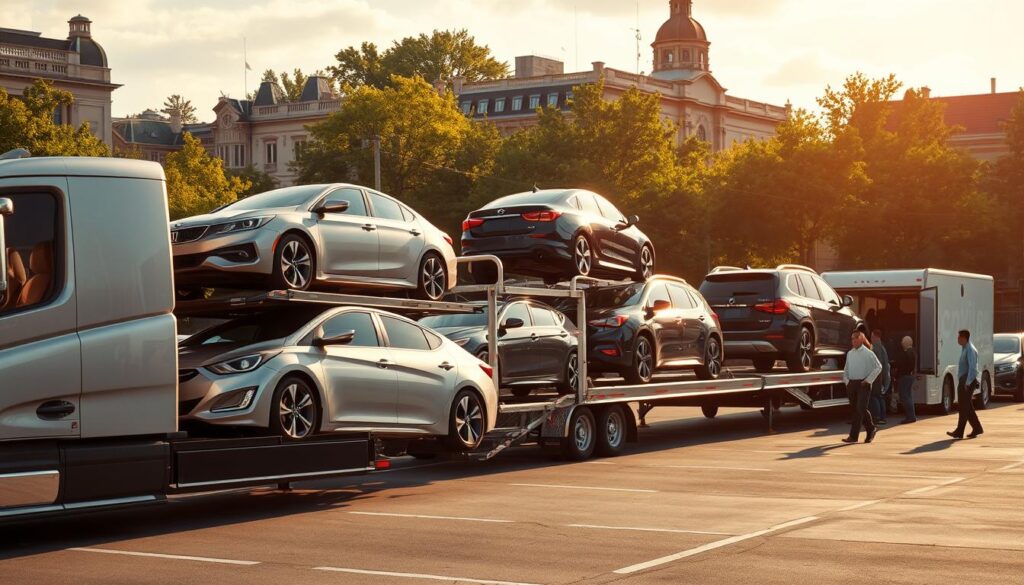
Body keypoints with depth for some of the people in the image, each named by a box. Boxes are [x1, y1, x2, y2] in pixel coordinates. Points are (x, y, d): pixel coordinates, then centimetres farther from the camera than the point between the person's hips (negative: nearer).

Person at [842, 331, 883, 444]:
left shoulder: (868, 353, -4)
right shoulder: (850, 354, 13)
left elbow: (878, 367, -5)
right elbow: (846, 369, 22)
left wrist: (868, 380, -10)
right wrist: (846, 380, 6)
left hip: (863, 384, -6)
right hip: (852, 384, 6)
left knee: (860, 409, -12)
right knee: (857, 409, 11)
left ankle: (853, 436, -13)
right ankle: (871, 429, 30)